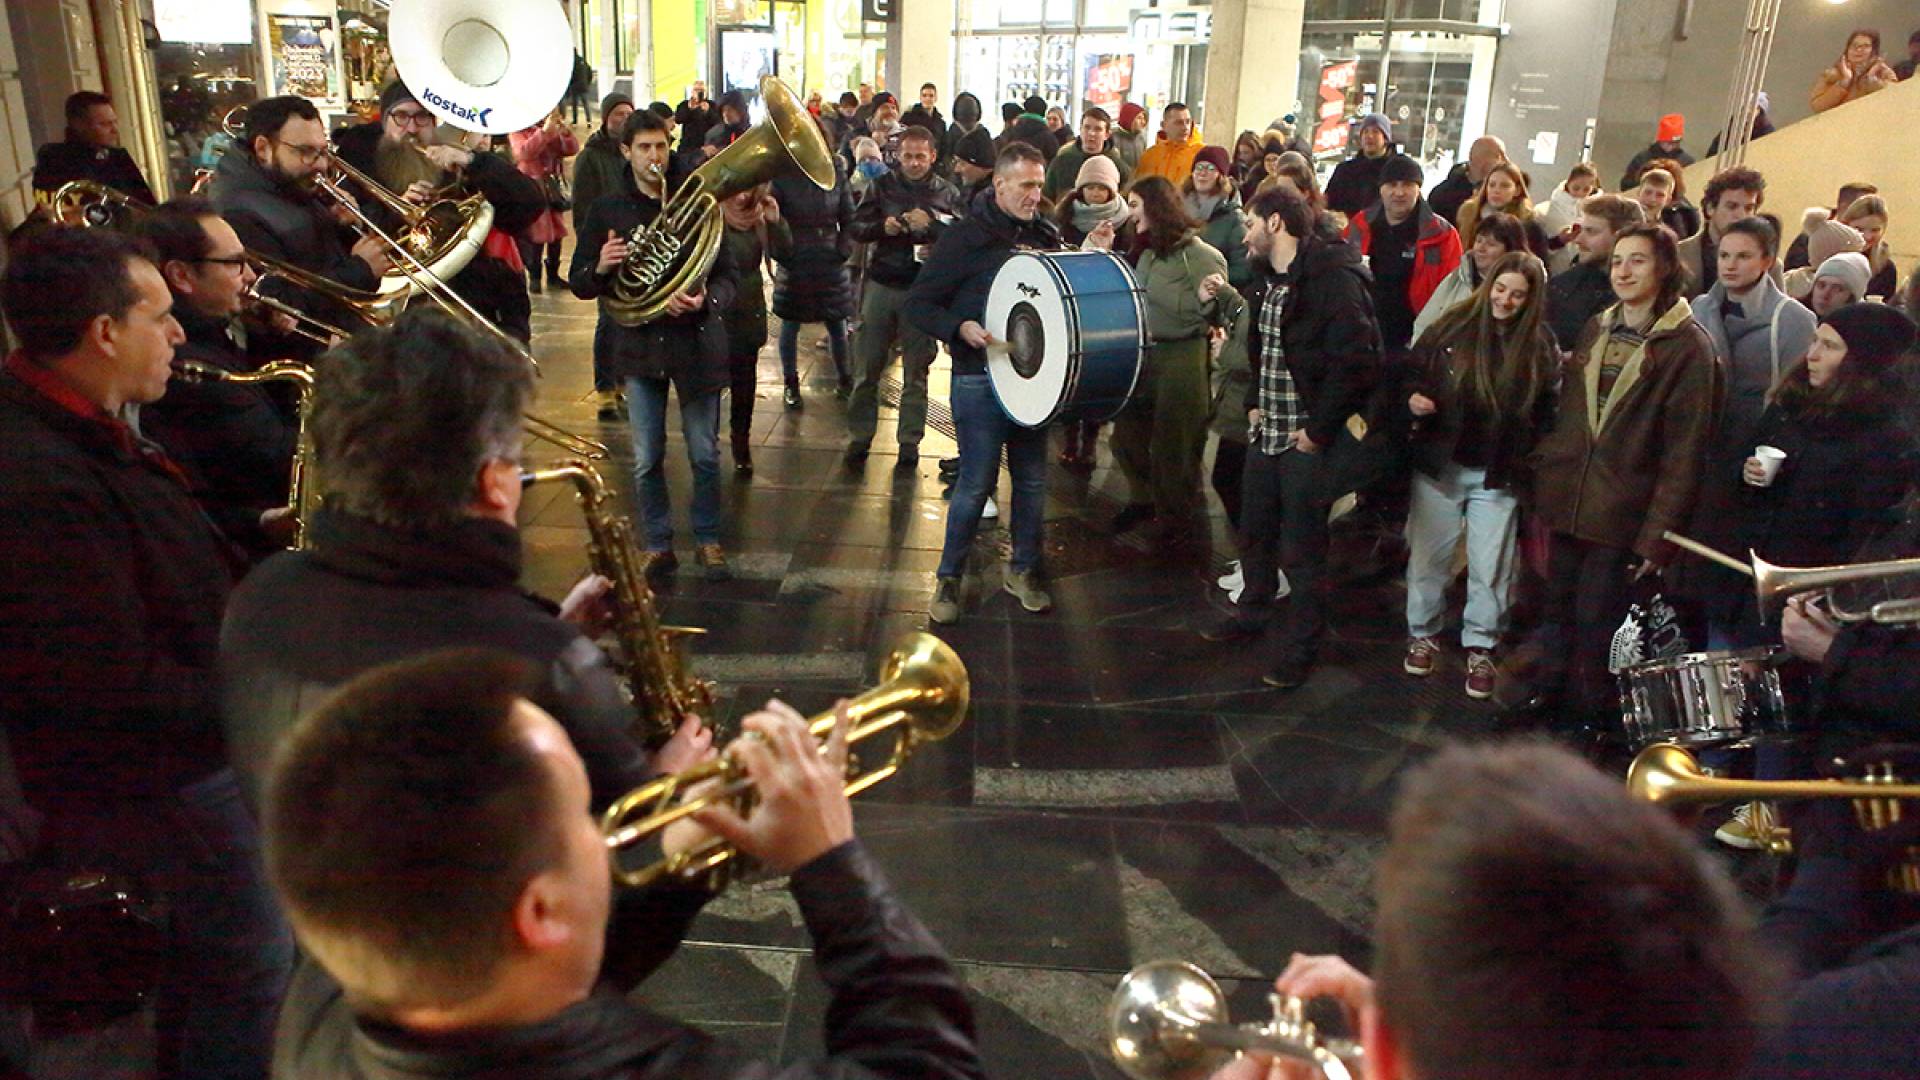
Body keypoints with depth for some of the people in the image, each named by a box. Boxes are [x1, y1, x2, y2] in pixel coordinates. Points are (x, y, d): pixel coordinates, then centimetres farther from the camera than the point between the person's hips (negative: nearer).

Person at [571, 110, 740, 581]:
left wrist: (705, 301, -24)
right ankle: (658, 545, 21)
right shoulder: (608, 212, 5)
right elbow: (579, 285, 5)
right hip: (639, 345, 1)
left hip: (695, 343, -1)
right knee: (646, 460, 5)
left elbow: (730, 278, -2)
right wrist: (601, 267, -18)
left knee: (705, 454, 5)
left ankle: (708, 540, 22)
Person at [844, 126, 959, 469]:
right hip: (881, 285, 1)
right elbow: (856, 228, 2)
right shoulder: (882, 186, 6)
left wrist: (930, 223, -22)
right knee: (867, 367, 4)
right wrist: (882, 227, -17)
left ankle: (910, 441, 15)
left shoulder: (947, 193, 4)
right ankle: (859, 437, 16)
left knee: (916, 371, 5)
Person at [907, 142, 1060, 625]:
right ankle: (948, 577, 17)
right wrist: (960, 327, -23)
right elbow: (918, 303, -8)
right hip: (979, 379, -5)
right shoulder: (966, 236, -8)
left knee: (1033, 478, 11)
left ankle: (1023, 568, 29)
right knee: (976, 482, 0)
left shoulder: (1046, 235, 7)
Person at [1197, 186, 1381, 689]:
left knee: (1301, 549, 1)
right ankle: (1251, 613, 41)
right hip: (1265, 430, 8)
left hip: (1307, 438, -8)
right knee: (1254, 532, 21)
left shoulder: (1334, 279, -17)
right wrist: (1253, 401, 11)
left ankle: (1299, 647, 16)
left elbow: (1356, 360, -21)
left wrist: (1317, 429, -18)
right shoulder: (1266, 279, 11)